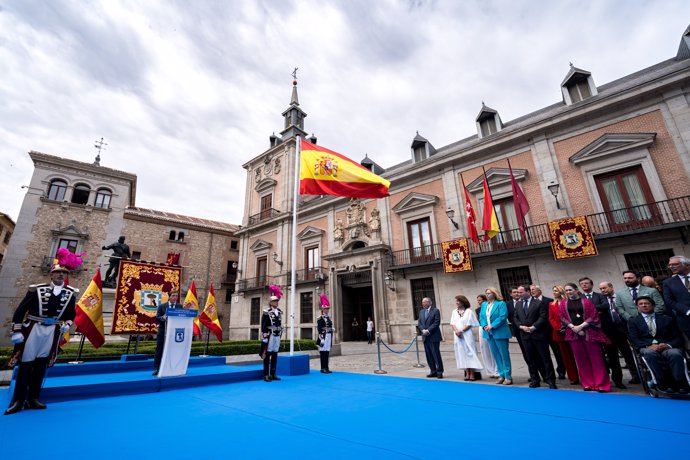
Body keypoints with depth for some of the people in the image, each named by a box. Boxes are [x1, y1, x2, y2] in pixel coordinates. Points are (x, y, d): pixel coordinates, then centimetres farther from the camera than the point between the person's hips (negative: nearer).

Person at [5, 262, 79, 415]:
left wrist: (67, 324, -3)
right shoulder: (37, 289, -4)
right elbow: (21, 310, -3)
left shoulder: (70, 293, 4)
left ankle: (33, 398, 17)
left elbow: (72, 313, 15)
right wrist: (16, 331, -7)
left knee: (41, 364, 7)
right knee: (26, 363, 2)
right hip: (33, 328, -2)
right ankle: (18, 400, 13)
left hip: (53, 331, 2)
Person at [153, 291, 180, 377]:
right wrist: (163, 317, -22)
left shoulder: (180, 307, 5)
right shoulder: (161, 306, 2)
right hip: (163, 332, -1)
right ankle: (156, 369, 13)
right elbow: (157, 319, -2)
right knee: (159, 350, 3)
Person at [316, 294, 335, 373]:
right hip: (324, 337, -8)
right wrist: (321, 339, -18)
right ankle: (323, 368, 6)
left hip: (329, 337, 8)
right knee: (323, 352, -1)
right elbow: (319, 329, -15)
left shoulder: (329, 318, 16)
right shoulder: (320, 318, -10)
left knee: (327, 352, 11)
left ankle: (326, 368, 17)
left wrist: (332, 329, 6)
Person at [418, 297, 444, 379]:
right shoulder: (421, 312, 14)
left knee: (436, 355, -2)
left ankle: (439, 372, 8)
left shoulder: (435, 311, -4)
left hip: (434, 337, -6)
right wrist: (423, 330, -7)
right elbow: (419, 323, 11)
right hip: (425, 337, 6)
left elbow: (437, 323, -12)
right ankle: (433, 371, 18)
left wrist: (428, 330, -16)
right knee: (429, 355, 8)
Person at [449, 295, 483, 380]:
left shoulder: (468, 311, -3)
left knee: (469, 352, -3)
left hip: (467, 335, -4)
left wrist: (461, 331, -12)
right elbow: (452, 323, 7)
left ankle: (472, 373, 2)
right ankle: (467, 373, 9)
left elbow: (469, 324, -7)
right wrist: (456, 331, -11)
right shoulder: (454, 312, 11)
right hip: (457, 336, 4)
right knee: (462, 353, 4)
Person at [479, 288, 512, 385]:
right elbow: (481, 317, 10)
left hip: (500, 333, -6)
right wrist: (484, 326, -7)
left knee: (504, 355, 1)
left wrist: (492, 326, -19)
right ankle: (501, 375, 21)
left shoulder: (501, 303, -7)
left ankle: (508, 376, 10)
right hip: (489, 333, 6)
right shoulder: (484, 304, 12)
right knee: (496, 355, 12)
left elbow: (503, 317, -16)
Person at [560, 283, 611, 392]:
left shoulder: (586, 302, 4)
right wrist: (573, 327, -11)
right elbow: (562, 318, 3)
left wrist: (581, 326, -12)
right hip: (573, 333, 2)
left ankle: (601, 384, 8)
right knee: (581, 359, 5)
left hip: (589, 332, -1)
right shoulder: (563, 303, 8)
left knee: (595, 358, 0)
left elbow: (594, 316, -3)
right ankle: (588, 384, 13)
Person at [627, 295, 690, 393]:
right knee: (650, 353, -37)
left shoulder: (667, 319, 20)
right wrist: (649, 345, -17)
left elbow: (678, 337, 10)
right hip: (647, 348, -1)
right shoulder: (633, 322, 15)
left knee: (675, 354, -34)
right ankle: (663, 383, -29)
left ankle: (680, 384, -25)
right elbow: (634, 340, 3)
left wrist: (668, 345, -12)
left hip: (667, 347, 1)